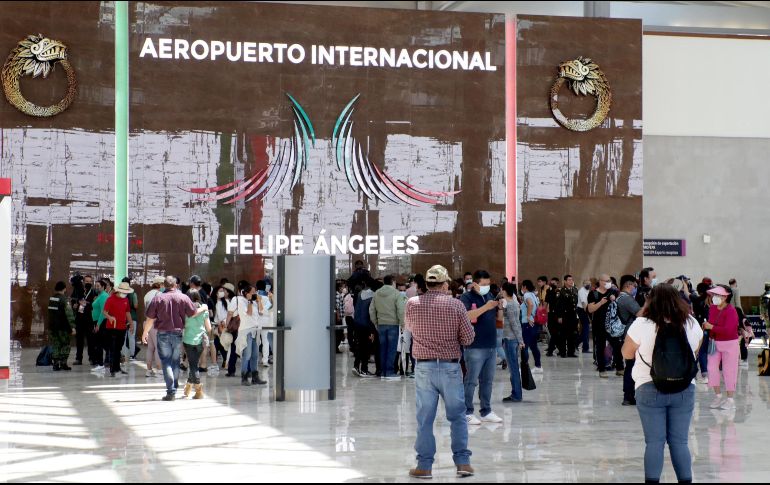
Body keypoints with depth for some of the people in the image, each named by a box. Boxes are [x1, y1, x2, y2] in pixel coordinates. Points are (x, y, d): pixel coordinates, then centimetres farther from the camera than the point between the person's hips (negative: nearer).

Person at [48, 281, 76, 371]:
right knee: (65, 345, 4)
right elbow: (69, 314, -20)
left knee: (55, 345, 10)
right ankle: (63, 363, 0)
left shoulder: (51, 298, 8)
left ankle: (56, 364, 8)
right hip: (63, 327, -6)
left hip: (52, 326, 6)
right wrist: (72, 326, -20)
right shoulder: (64, 299, -15)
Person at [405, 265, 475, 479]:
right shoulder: (456, 305, -7)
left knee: (424, 419, 6)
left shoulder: (412, 304, -3)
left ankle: (424, 466, 9)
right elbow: (468, 338, -3)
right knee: (457, 416, 10)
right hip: (450, 367, -1)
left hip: (423, 367, 1)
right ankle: (463, 462, 10)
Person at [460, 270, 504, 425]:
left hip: (491, 346, 7)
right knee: (471, 381, -3)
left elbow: (499, 318, 20)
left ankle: (486, 411, 20)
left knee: (488, 381, 12)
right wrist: (486, 307, -29)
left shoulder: (490, 296, 13)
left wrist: (500, 307, -1)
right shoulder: (466, 298, -8)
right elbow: (466, 316, -25)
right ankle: (467, 413, 2)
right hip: (475, 347, -7)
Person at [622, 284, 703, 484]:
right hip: (684, 389, 2)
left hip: (650, 389, -2)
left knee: (654, 441, 3)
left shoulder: (642, 324, -11)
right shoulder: (691, 324, -2)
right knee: (680, 441, 9)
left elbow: (627, 353, 2)